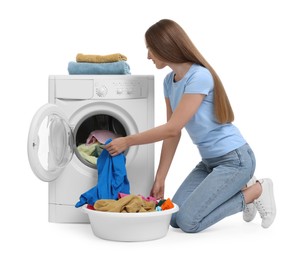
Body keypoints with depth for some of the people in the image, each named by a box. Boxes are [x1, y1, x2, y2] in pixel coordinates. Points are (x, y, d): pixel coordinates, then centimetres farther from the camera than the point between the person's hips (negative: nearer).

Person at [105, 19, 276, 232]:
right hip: (209, 161, 9)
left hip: (234, 160, -9)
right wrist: (160, 180, 4)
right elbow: (172, 134, 7)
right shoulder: (169, 81, 6)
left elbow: (172, 129, -22)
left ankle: (254, 191, 0)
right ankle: (238, 188, 13)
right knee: (174, 218, 0)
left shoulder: (199, 77, -21)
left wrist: (127, 141, -13)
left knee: (188, 221, -16)